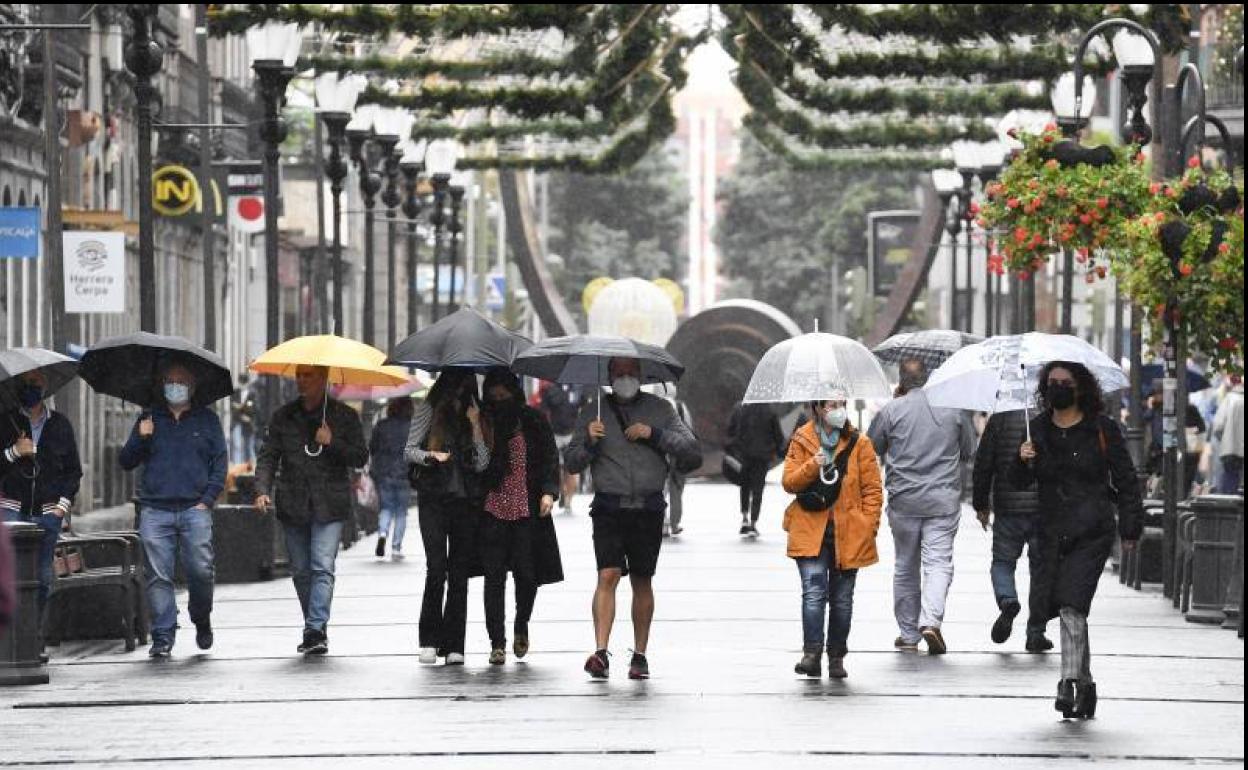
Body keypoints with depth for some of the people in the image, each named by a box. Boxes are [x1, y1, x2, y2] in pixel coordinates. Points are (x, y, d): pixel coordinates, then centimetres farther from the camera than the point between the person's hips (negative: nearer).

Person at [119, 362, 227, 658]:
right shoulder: (149, 420, 15)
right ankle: (163, 637, -1)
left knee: (201, 571, -9)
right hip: (155, 511, 1)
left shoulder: (207, 420, 14)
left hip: (195, 509, -1)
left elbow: (220, 463, 10)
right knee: (158, 576, -5)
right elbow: (126, 462, 13)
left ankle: (202, 620, 17)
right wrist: (140, 439, -6)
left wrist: (207, 499, -2)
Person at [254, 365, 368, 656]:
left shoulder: (345, 416, 4)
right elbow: (267, 456, 8)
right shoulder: (283, 416, 11)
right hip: (293, 507, 3)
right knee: (301, 572, 8)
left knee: (322, 567, -16)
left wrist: (332, 443, -14)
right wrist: (263, 489, -9)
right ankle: (315, 630, 20)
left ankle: (316, 630, -22)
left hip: (329, 506, -3)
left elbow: (360, 458, 2)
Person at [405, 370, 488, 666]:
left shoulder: (473, 416, 13)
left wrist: (475, 425, -3)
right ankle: (429, 640, -5)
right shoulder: (429, 411, 6)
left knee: (459, 574, 0)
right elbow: (409, 450, 4)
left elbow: (481, 464, 5)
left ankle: (453, 645, 1)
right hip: (434, 498, -3)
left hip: (465, 500, 3)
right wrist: (431, 456, -15)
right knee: (437, 567, -14)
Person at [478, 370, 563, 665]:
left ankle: (521, 626, 25)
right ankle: (497, 643, 1)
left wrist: (548, 492, -5)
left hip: (528, 510, -1)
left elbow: (550, 459, 6)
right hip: (493, 509, 1)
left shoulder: (534, 422, 8)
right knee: (494, 576, -4)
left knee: (527, 574, -2)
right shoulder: (485, 423, 10)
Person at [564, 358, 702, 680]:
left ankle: (640, 654, 16)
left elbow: (692, 452, 3)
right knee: (608, 575, -14)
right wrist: (589, 442, -12)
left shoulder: (659, 409, 10)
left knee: (642, 581, 6)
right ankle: (600, 652, -21)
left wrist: (655, 434, -9)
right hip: (609, 507, -1)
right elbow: (571, 462, 8)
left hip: (648, 508, 1)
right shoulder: (594, 413, 10)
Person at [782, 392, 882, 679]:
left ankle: (836, 657, 16)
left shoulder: (859, 444, 5)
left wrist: (868, 526, -5)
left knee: (841, 598, 7)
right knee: (814, 591, -15)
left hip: (849, 534, 1)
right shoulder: (802, 442, 7)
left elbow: (872, 489, 5)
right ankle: (811, 653, -18)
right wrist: (811, 467, -15)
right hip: (810, 532, -1)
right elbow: (789, 483, 3)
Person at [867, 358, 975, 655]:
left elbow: (872, 448, 5)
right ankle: (931, 621, -24)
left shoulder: (892, 410, -5)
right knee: (939, 563, -2)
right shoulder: (953, 407, 1)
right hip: (943, 500, 0)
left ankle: (908, 634, 16)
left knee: (906, 568, 11)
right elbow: (969, 452, 11)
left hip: (904, 500, 0)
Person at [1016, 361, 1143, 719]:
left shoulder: (1102, 429, 0)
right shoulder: (1038, 429, 10)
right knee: (1066, 607, 7)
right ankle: (1085, 683, 19)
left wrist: (1130, 529, 2)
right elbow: (1023, 482, 11)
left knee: (1072, 604, -18)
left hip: (1092, 531, -5)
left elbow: (1125, 480, 4)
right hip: (1053, 530, 5)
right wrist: (1024, 463, -11)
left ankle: (1070, 683, -22)